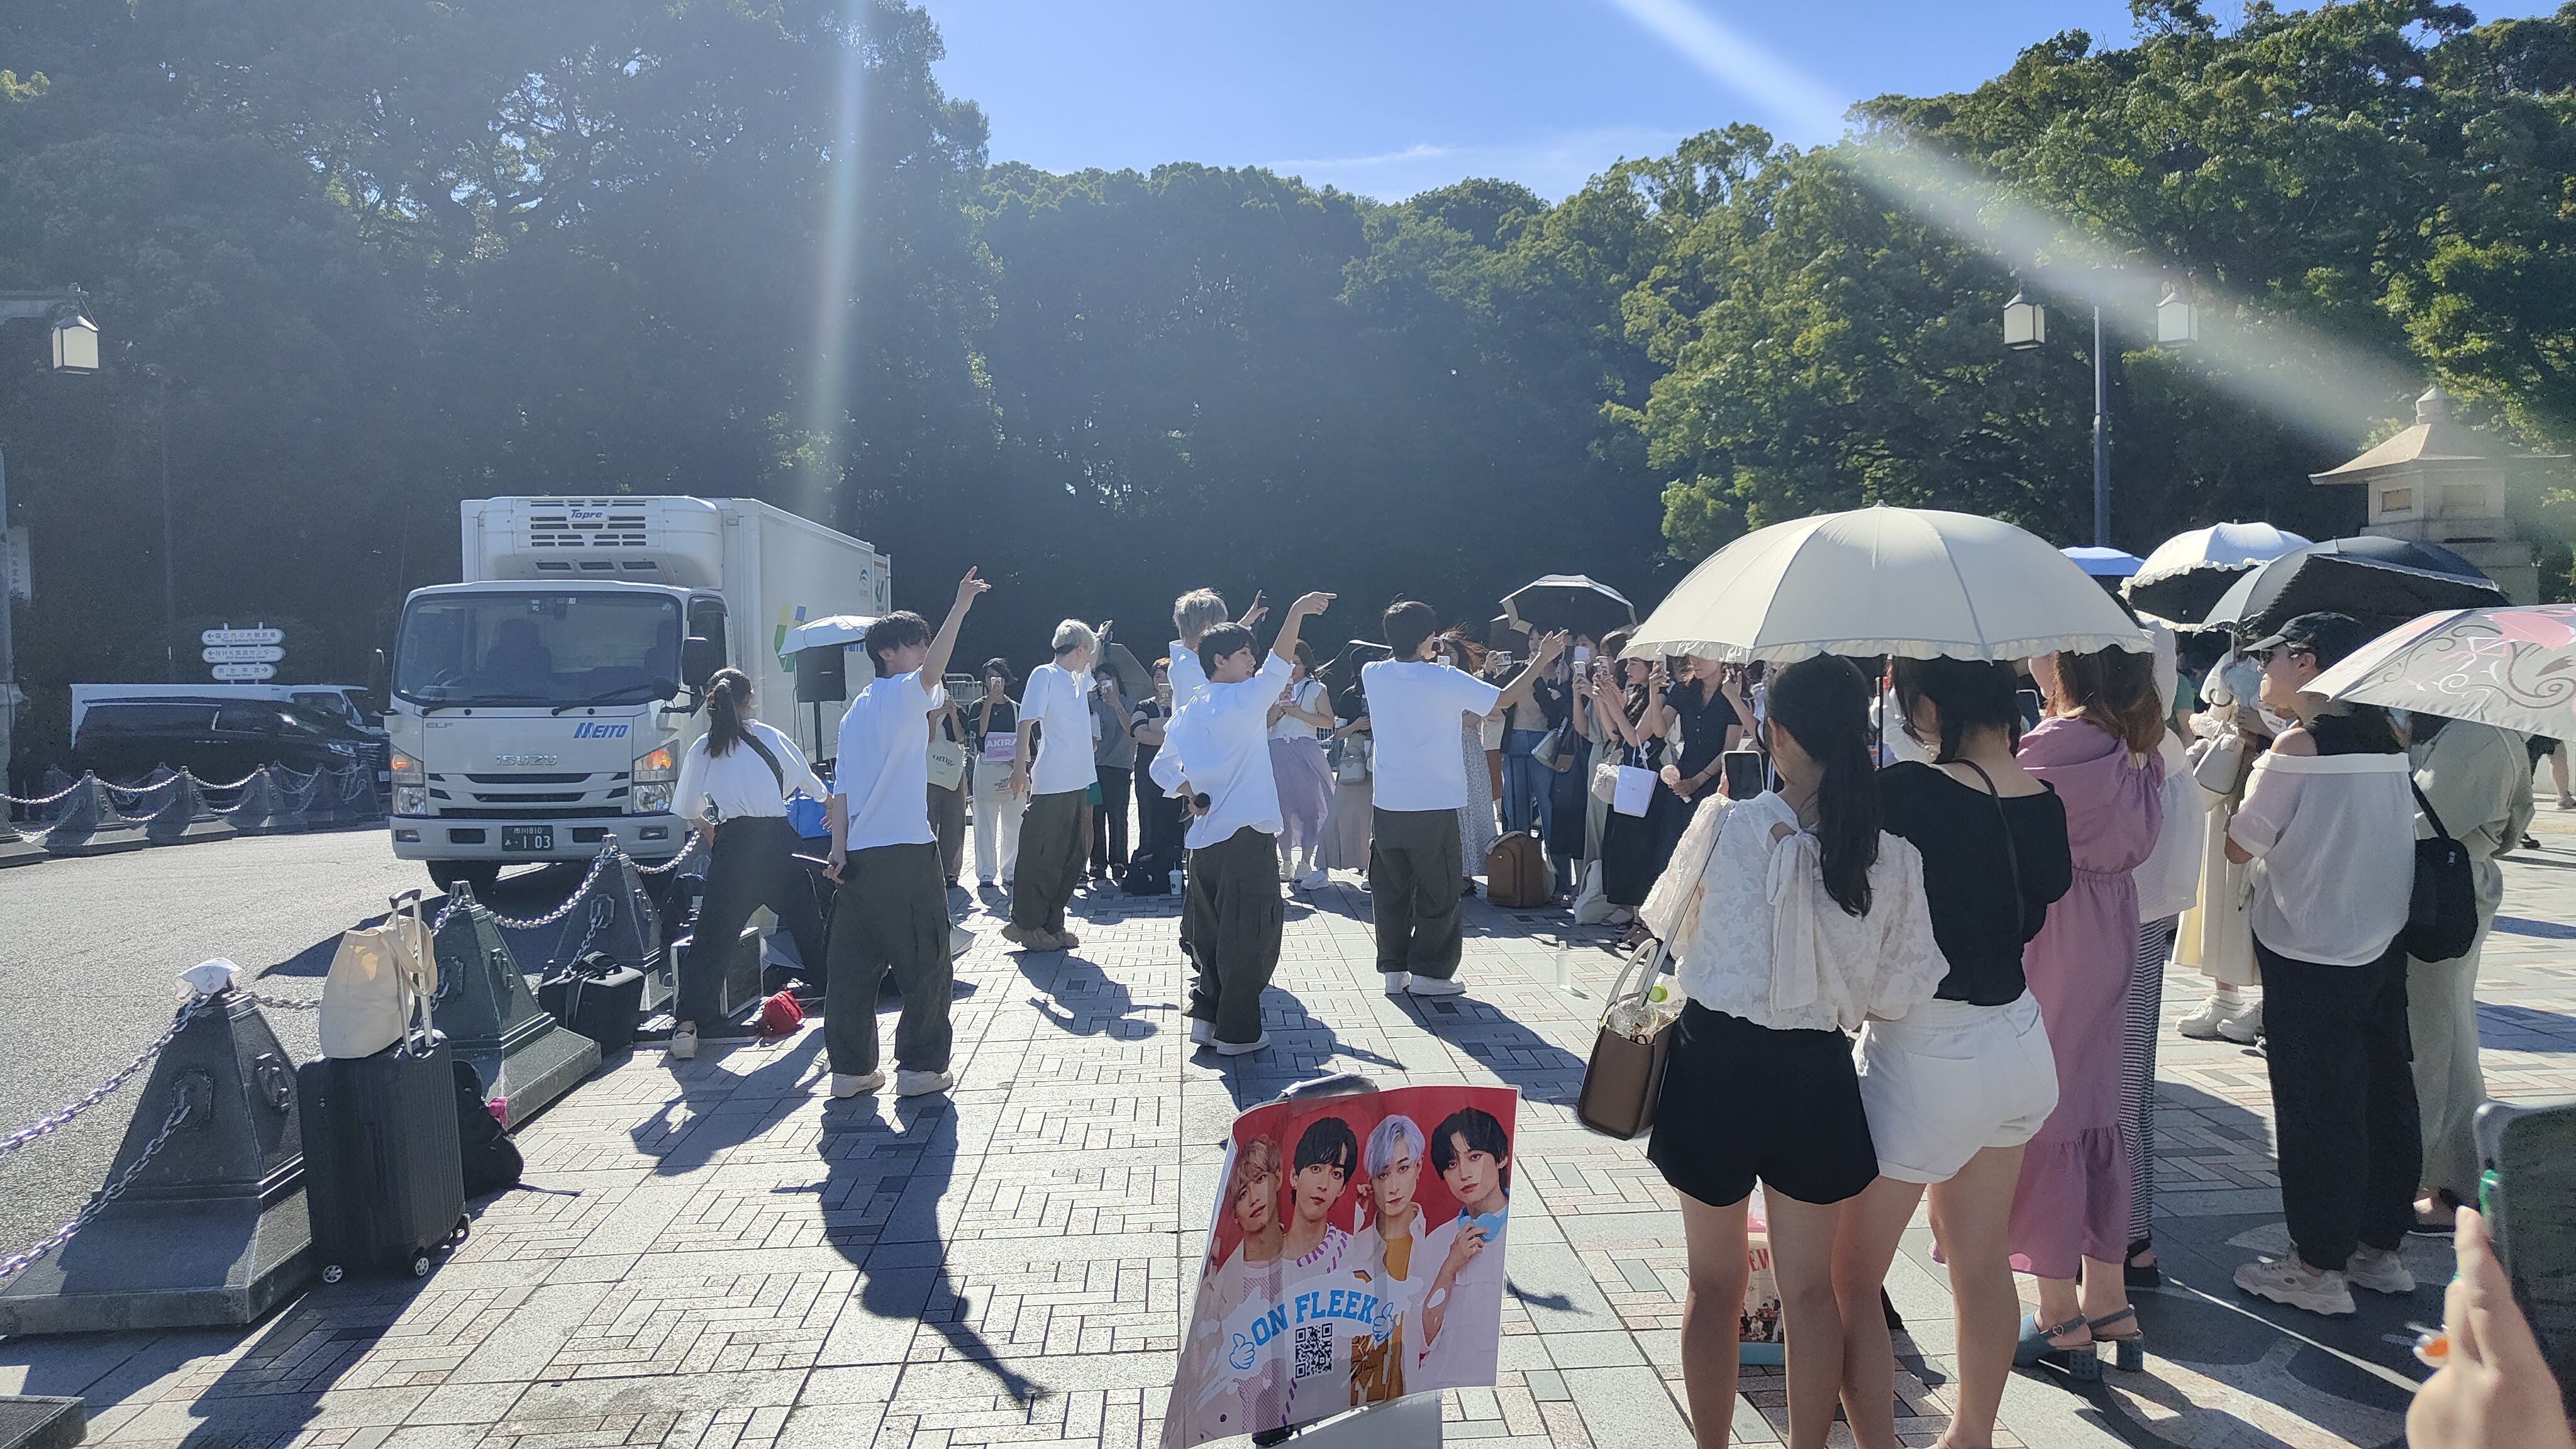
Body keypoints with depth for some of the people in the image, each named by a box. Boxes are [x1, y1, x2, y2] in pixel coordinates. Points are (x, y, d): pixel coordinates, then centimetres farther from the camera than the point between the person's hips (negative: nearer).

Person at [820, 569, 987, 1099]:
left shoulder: (856, 711, 18)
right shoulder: (902, 695, -5)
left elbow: (841, 788, 13)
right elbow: (933, 670, -28)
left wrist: (840, 851, 9)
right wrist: (960, 608, -33)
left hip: (860, 854, 8)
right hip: (906, 851, -8)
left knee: (855, 964, 9)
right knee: (925, 964, 1)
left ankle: (851, 1067, 13)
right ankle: (921, 1065, 5)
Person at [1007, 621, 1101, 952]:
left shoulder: (1078, 680, 16)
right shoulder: (1045, 675, -7)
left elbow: (1089, 670, 40)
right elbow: (1027, 721, -15)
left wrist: (1095, 640, 26)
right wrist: (1020, 767, -21)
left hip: (1077, 784, 9)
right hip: (1051, 785, -9)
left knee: (1070, 857, 11)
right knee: (1040, 856, -4)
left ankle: (1052, 925, 19)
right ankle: (1026, 925, 4)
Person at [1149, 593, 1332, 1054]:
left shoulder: (1188, 713, 12)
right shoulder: (1241, 700, -10)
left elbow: (1162, 767, 20)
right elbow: (1277, 671, -28)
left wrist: (1190, 795, 9)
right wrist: (1296, 613, -36)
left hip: (1205, 836, 7)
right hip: (1247, 835, -7)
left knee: (1209, 928, 16)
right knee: (1249, 936, 0)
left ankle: (1206, 1016, 18)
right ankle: (1238, 1031, 3)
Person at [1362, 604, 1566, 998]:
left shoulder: (1372, 674, -1)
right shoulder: (1446, 681, -13)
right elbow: (1505, 698, -3)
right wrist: (1542, 659, 9)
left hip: (1387, 806, 4)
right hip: (1434, 806, -4)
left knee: (1391, 891, 13)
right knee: (1439, 893, 8)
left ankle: (1393, 969, 18)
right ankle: (1429, 972, 10)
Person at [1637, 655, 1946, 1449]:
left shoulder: (1724, 824, -14)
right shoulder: (1890, 853, -9)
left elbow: (1666, 923, 2)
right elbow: (1901, 991, -5)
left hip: (1717, 1062, -1)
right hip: (1816, 1072, 1)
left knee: (1715, 1286, 16)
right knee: (1810, 1290, 18)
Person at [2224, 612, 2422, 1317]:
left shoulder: (2299, 746, -17)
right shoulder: (2384, 741, 5)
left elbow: (2241, 845, -11)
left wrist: (2246, 759, 1)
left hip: (2310, 958, -8)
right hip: (2384, 944, 8)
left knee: (2315, 1107, 1)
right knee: (2383, 1095, 15)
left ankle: (2319, 1267, 11)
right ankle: (2381, 1246, 29)